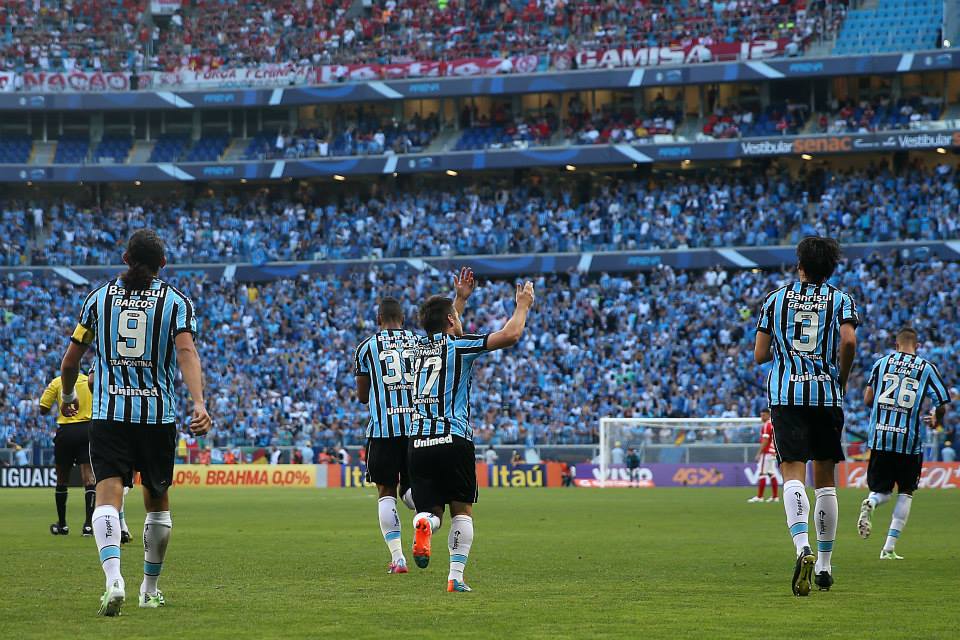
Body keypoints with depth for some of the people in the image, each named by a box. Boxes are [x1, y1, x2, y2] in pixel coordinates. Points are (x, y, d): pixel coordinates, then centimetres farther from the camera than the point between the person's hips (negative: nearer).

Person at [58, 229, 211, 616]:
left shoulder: (100, 297, 7)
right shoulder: (176, 301, 2)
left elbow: (71, 358, 11)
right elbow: (186, 352, -15)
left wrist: (67, 396, 29)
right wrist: (199, 403, -24)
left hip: (108, 414, 0)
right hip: (158, 415, 0)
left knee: (108, 495, -11)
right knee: (157, 501, 17)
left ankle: (113, 578, -34)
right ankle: (150, 590, 27)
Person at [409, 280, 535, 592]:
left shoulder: (421, 347, 18)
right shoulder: (458, 345, 0)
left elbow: (445, 332, 43)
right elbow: (510, 335, -7)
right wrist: (523, 305, 10)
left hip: (418, 441, 4)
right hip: (453, 439, -4)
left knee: (431, 510, 8)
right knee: (461, 511, 9)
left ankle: (423, 524, -29)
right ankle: (456, 576, -2)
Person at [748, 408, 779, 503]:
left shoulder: (766, 426, -11)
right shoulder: (773, 425, 16)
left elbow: (765, 441, -17)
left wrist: (759, 453, -17)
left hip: (766, 452, -9)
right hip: (773, 453, 9)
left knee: (762, 474, -9)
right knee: (772, 474, 11)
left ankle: (759, 497, -13)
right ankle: (775, 496, 10)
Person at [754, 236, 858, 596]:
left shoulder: (775, 299, 11)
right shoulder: (840, 300, 8)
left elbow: (759, 355, 9)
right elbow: (848, 341, -11)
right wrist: (842, 379, 5)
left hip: (785, 394, -1)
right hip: (826, 394, 1)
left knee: (793, 474, -11)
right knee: (824, 478, 12)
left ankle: (803, 548, -36)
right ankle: (824, 565, 16)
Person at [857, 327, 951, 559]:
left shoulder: (881, 363, 7)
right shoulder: (927, 368, 2)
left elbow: (867, 399, 8)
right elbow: (942, 405, -2)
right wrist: (936, 419, 21)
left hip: (879, 438, 2)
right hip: (909, 440, -2)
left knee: (882, 491, 14)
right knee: (905, 493, 13)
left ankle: (869, 504, -23)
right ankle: (889, 547, 5)